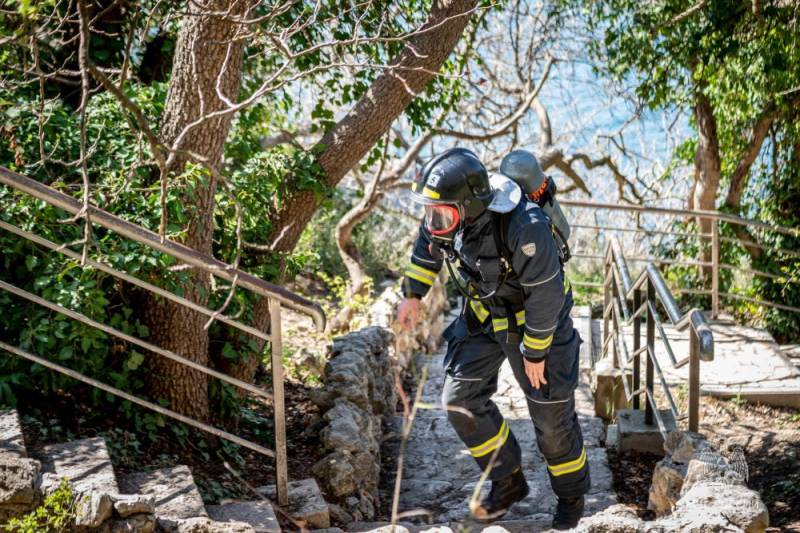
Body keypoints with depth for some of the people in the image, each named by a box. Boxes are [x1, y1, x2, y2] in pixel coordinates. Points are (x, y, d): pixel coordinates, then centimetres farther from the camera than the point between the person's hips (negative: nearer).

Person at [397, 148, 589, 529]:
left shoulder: (525, 228, -39)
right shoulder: (448, 212, -20)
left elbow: (546, 294, -28)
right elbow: (428, 245, 5)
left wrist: (535, 351, -18)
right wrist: (412, 294, 7)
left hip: (532, 319, -6)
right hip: (482, 314, 6)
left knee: (551, 411, 4)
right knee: (460, 399, 2)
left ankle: (571, 494, 30)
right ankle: (508, 482, 21)